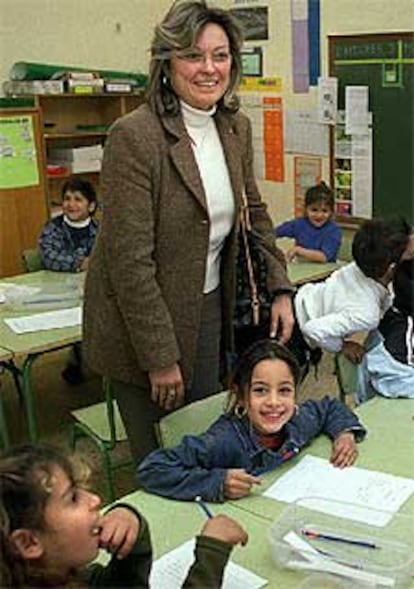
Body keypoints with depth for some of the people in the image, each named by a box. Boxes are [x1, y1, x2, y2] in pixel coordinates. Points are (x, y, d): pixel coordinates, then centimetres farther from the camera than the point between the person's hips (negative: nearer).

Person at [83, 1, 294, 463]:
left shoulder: (237, 129, 2)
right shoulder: (133, 136, -21)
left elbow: (254, 214, 15)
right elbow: (129, 259, -22)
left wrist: (280, 290, 3)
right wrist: (160, 358, -18)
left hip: (211, 310, 6)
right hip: (143, 325, -6)